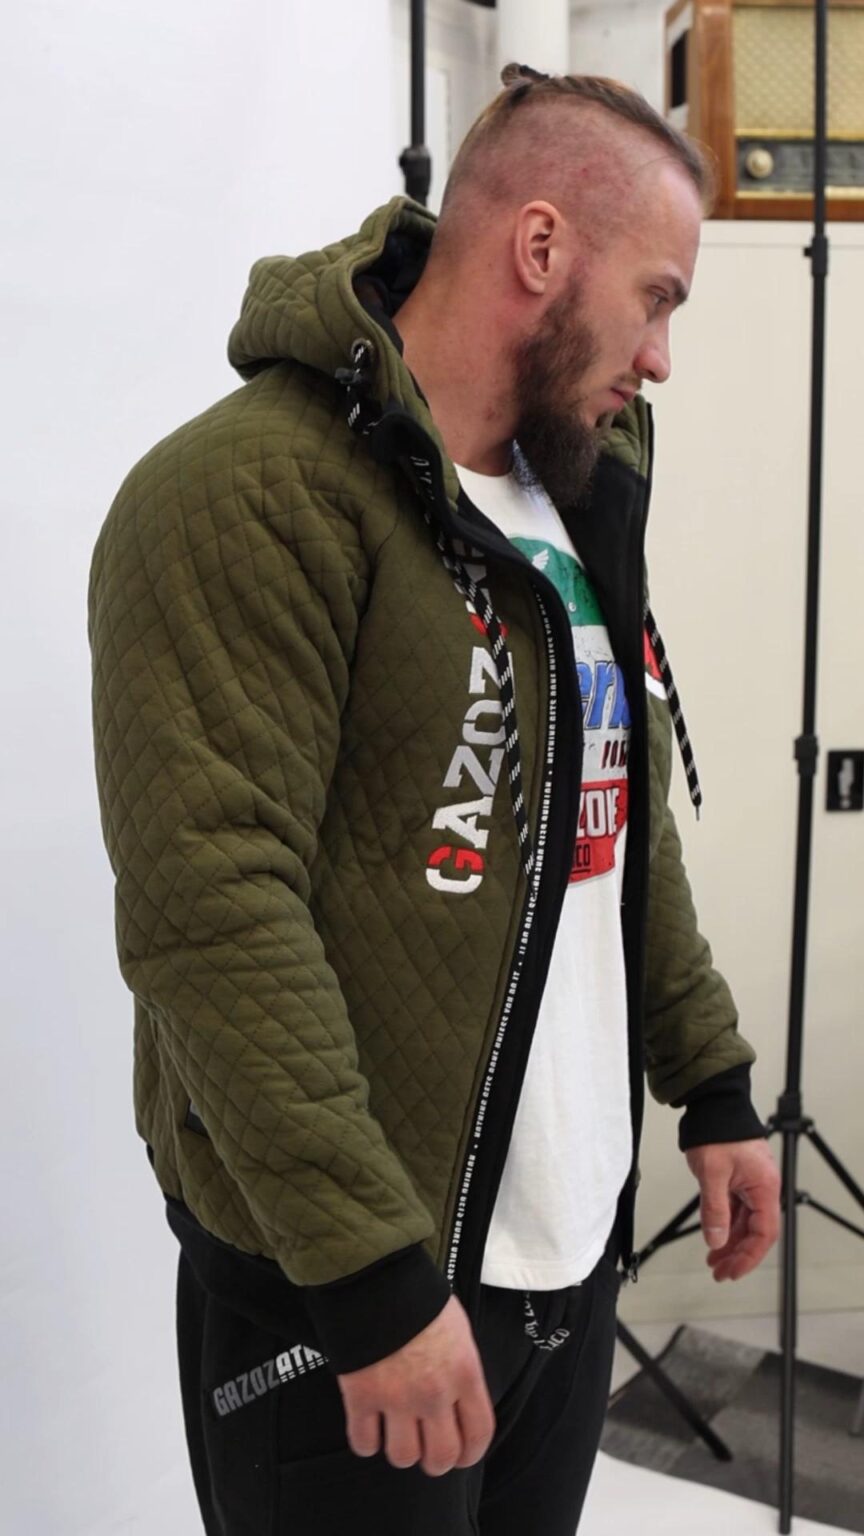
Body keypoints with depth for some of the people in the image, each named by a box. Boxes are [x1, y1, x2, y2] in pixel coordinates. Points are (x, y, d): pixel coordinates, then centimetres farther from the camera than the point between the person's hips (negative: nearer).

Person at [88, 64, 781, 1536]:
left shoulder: (574, 507, 11)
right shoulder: (252, 494, -17)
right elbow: (213, 913, -23)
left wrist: (713, 1086, 15)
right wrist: (375, 1273, -22)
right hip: (346, 1299, -7)